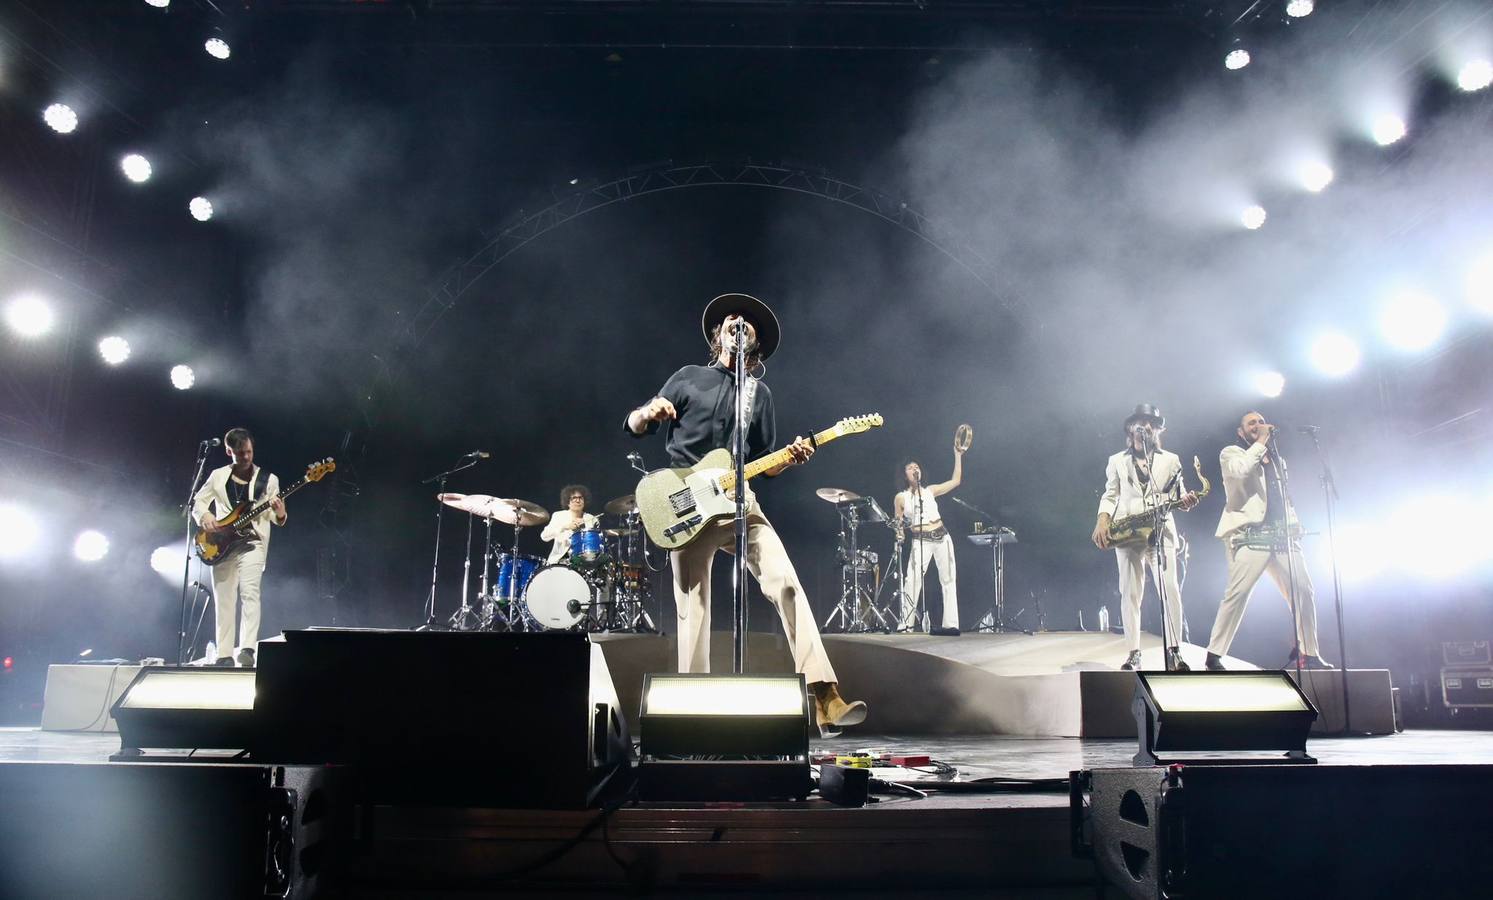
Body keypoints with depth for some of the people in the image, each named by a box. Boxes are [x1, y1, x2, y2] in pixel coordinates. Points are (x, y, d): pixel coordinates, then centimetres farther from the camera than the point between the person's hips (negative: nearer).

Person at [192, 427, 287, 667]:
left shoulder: (268, 479, 4)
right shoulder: (218, 476, 10)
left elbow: (275, 517, 3)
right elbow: (198, 501, 17)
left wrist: (279, 515, -21)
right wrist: (204, 515, -4)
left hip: (252, 542, -3)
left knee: (250, 592, -21)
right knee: (224, 600, 4)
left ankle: (247, 649, -28)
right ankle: (224, 655, 9)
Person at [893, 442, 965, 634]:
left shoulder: (930, 490, 11)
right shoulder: (900, 497, 4)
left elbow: (955, 481, 10)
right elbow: (898, 524, 6)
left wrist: (958, 455, 6)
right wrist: (899, 533, -16)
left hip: (942, 537, 3)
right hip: (920, 541, -3)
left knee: (948, 579, 0)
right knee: (912, 581, -16)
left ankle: (951, 624, 1)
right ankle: (905, 624, -13)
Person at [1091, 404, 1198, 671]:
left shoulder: (1171, 460, 16)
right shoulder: (1116, 461, 15)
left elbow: (1178, 494, 13)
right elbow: (1110, 496, 11)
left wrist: (1186, 500, -10)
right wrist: (1102, 521, -6)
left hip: (1161, 530, 0)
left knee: (1169, 588, -13)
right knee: (1130, 592, -3)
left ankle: (1174, 651, -8)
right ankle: (1134, 653, -1)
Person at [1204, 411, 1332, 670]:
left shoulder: (1277, 461, 28)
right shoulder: (1231, 453, 10)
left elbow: (1285, 499, 27)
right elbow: (1240, 469, -15)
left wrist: (1295, 526, 12)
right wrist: (1261, 442, -4)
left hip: (1282, 535, 6)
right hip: (1249, 535, -6)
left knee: (1303, 592, -1)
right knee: (1237, 593, -16)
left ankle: (1310, 655, 10)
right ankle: (1214, 656, -15)